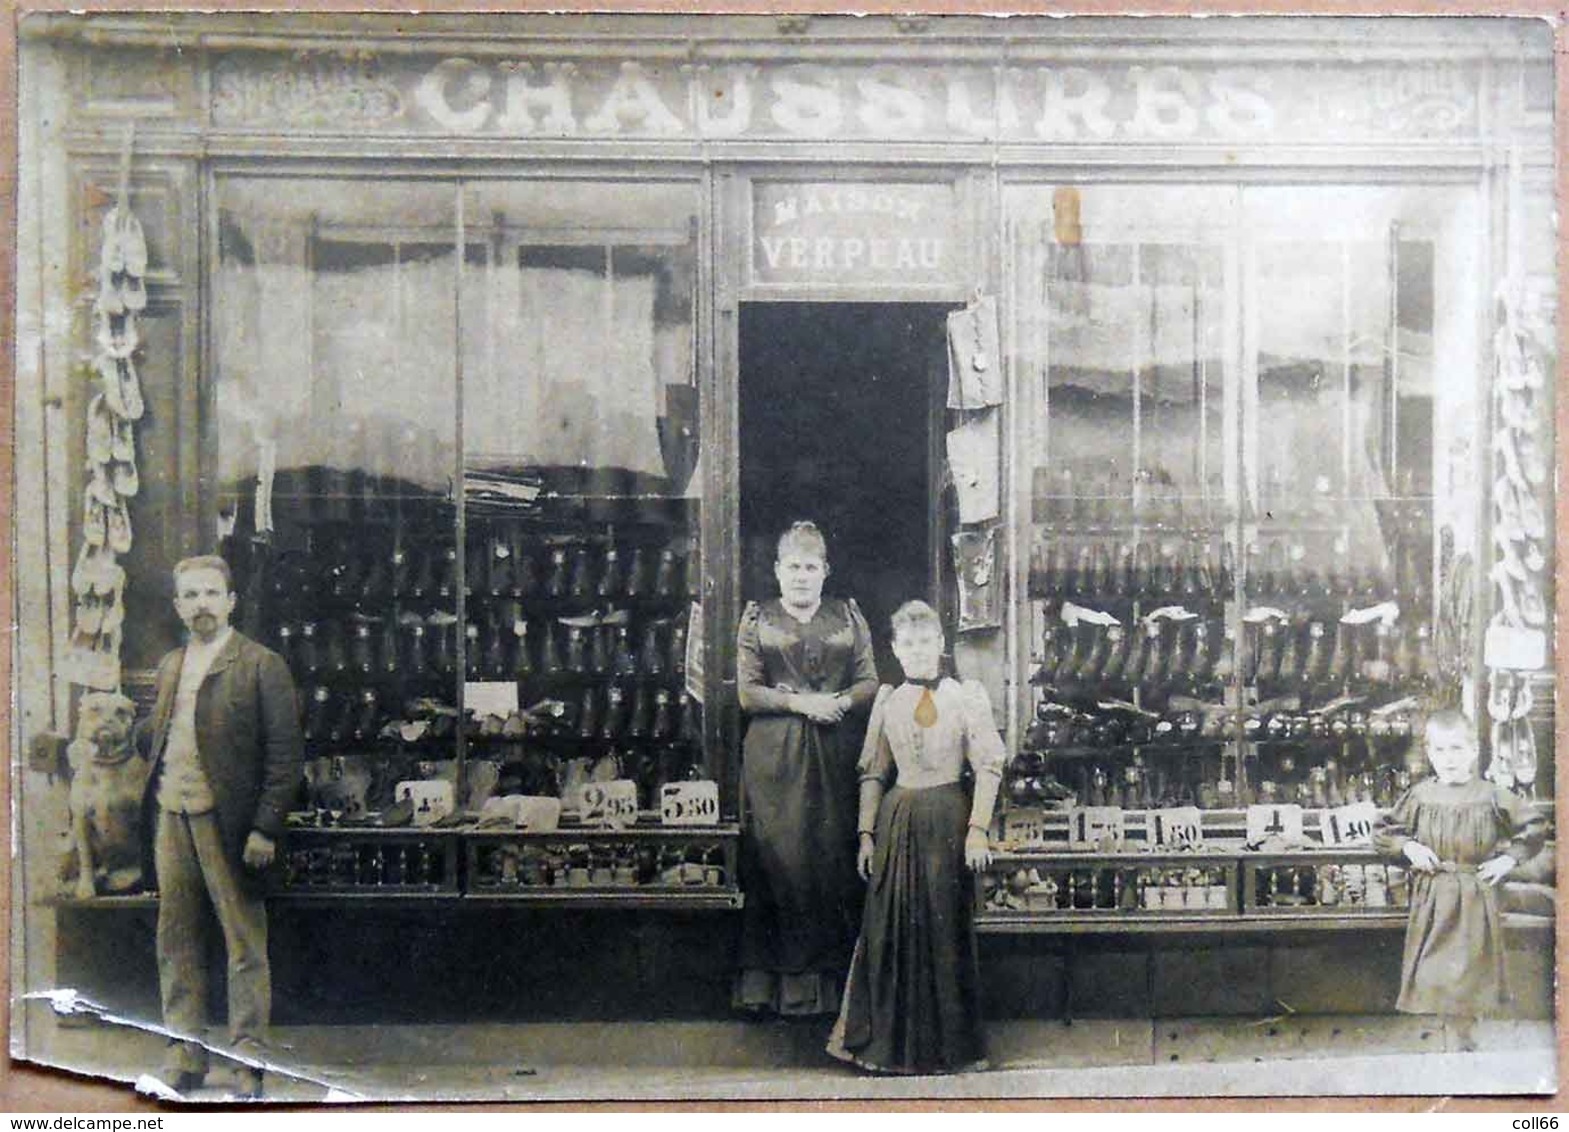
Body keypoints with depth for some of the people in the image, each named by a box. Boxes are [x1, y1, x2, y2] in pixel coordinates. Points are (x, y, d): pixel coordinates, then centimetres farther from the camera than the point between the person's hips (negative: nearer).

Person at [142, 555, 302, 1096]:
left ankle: (247, 1058, 7)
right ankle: (184, 1052, 21)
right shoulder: (170, 666, 16)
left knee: (245, 941, 1)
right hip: (172, 818, 6)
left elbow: (285, 752, -9)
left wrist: (265, 828, -14)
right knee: (177, 939, 11)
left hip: (227, 821, -6)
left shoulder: (261, 665, -6)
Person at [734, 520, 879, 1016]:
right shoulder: (757, 619, 7)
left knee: (835, 856, 0)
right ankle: (780, 976, 2)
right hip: (774, 756, -1)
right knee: (778, 858, -4)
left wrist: (841, 701, -11)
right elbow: (746, 691, 1)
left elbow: (870, 681, 9)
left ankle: (831, 971, 8)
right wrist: (799, 703, -12)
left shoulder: (847, 616, 12)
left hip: (835, 752, 2)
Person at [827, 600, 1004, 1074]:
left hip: (947, 819, -2)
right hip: (897, 819, 2)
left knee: (945, 927, 0)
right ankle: (888, 1043, 9)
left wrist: (977, 829, -9)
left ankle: (945, 1044, 10)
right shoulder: (887, 701, 11)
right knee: (890, 926, 1)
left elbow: (989, 766, 0)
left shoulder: (966, 697, 3)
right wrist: (866, 833, 6)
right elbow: (873, 773, 13)